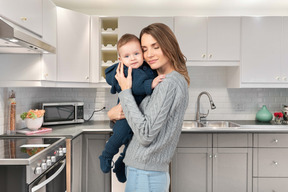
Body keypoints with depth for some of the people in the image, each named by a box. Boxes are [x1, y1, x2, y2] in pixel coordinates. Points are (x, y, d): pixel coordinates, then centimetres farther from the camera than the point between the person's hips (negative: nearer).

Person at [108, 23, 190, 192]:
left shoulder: (169, 84, -19)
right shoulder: (179, 81, 10)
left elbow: (145, 135, -22)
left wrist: (125, 91, -17)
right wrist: (114, 112, -4)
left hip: (144, 176, -9)